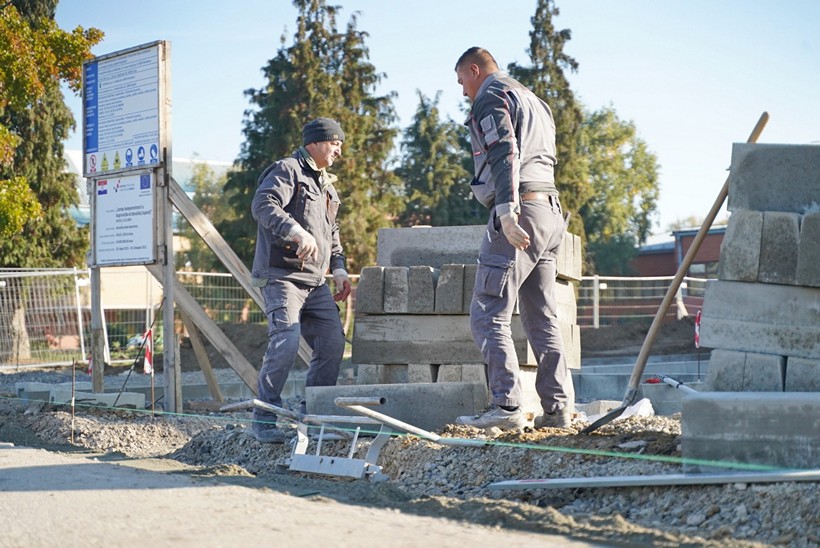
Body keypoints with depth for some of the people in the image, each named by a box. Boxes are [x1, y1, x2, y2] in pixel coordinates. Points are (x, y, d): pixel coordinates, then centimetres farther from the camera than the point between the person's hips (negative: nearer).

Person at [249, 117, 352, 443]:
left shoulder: (326, 184, 25)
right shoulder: (287, 171, -4)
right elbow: (262, 205, -21)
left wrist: (339, 269, 19)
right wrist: (296, 231, -33)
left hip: (315, 281, 9)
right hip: (281, 275, -9)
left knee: (333, 342, 2)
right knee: (286, 341, -20)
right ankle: (264, 419, -12)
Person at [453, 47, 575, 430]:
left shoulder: (491, 97, -1)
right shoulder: (534, 101, 28)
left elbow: (504, 153, -17)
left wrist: (507, 209, -27)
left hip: (520, 211, -10)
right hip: (551, 211, 10)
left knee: (488, 316, -10)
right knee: (542, 319, 10)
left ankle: (507, 407, -17)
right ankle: (558, 408, 8)